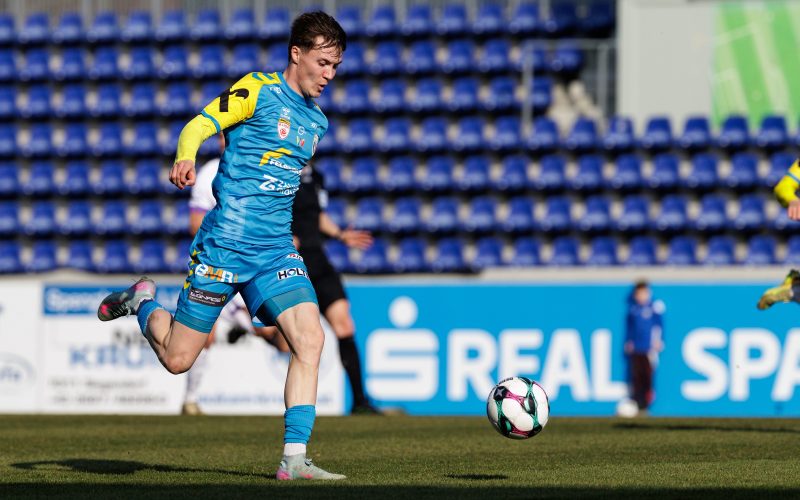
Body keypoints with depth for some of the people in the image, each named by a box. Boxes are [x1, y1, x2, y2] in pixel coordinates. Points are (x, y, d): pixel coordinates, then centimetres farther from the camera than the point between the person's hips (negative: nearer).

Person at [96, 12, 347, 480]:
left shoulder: (316, 122, 16)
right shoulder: (259, 90, -5)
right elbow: (199, 125, -15)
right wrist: (185, 158, -35)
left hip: (276, 249, 6)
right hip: (225, 243, -6)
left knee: (310, 338, -16)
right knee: (177, 359, 0)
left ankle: (295, 458, -14)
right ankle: (144, 302, 32)